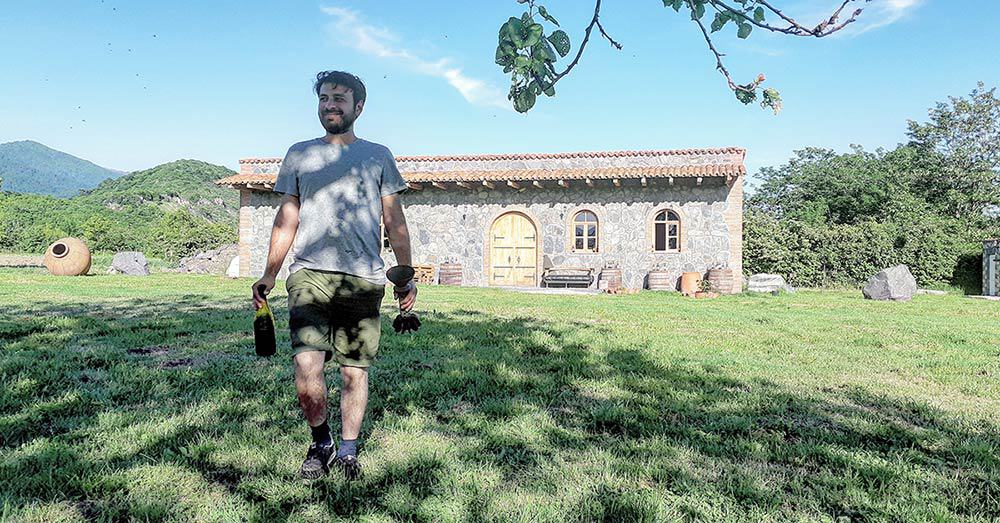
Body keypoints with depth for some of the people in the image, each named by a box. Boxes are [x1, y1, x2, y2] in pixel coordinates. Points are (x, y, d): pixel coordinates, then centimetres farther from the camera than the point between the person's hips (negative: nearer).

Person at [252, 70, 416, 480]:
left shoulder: (378, 156, 13)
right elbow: (286, 220, 15)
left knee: (354, 371, 5)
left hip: (363, 279, 0)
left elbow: (394, 222, 12)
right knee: (307, 366, -15)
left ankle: (348, 450, 22)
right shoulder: (299, 154, 15)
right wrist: (268, 276, 8)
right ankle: (320, 441, 9)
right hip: (310, 273, 0)